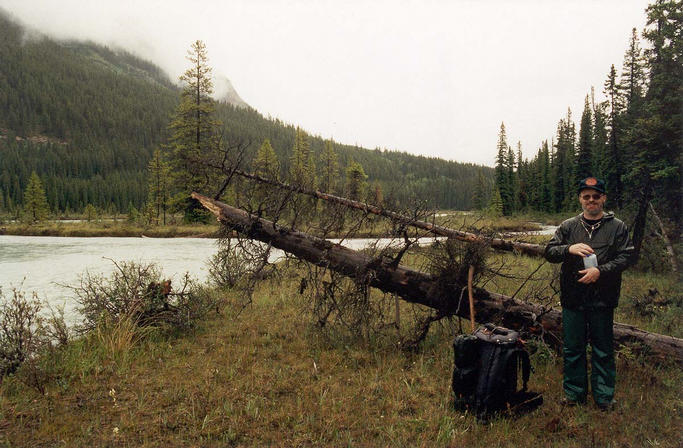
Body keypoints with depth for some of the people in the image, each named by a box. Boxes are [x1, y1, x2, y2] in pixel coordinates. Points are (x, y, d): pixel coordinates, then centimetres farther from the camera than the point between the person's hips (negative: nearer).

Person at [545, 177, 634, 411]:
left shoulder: (617, 227, 4)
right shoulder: (568, 227, 8)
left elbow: (625, 257, -2)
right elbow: (549, 252, 3)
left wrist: (600, 271, -16)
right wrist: (569, 249, -17)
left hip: (603, 300, -1)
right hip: (573, 298, 2)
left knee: (603, 351, 8)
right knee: (573, 349, 10)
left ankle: (604, 397, 22)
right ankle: (574, 393, 24)